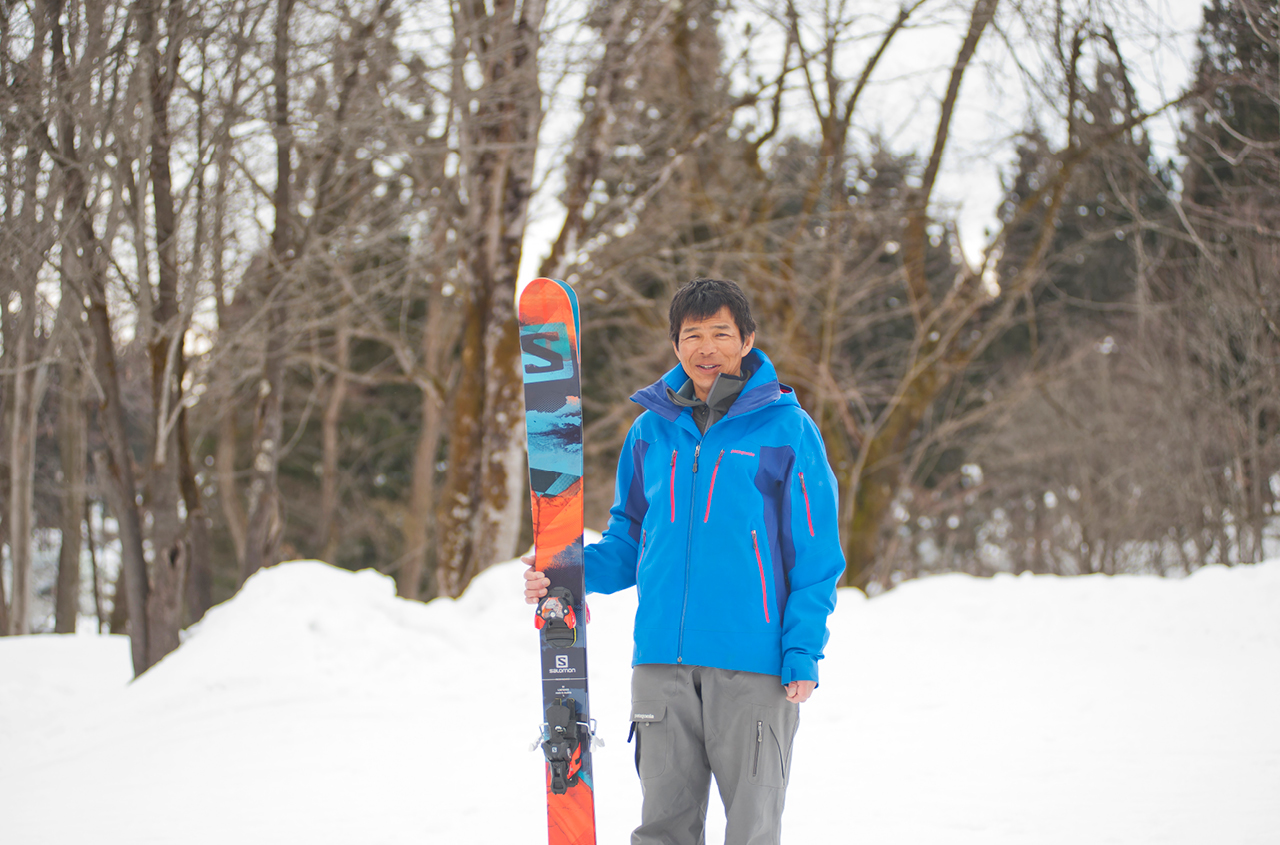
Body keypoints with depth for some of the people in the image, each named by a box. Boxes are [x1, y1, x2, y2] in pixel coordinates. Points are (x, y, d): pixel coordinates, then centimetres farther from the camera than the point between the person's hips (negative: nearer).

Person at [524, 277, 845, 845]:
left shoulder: (786, 429, -2)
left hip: (753, 664, -4)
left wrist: (803, 655, -10)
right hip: (661, 660, 4)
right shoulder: (652, 428, 11)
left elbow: (816, 555, -2)